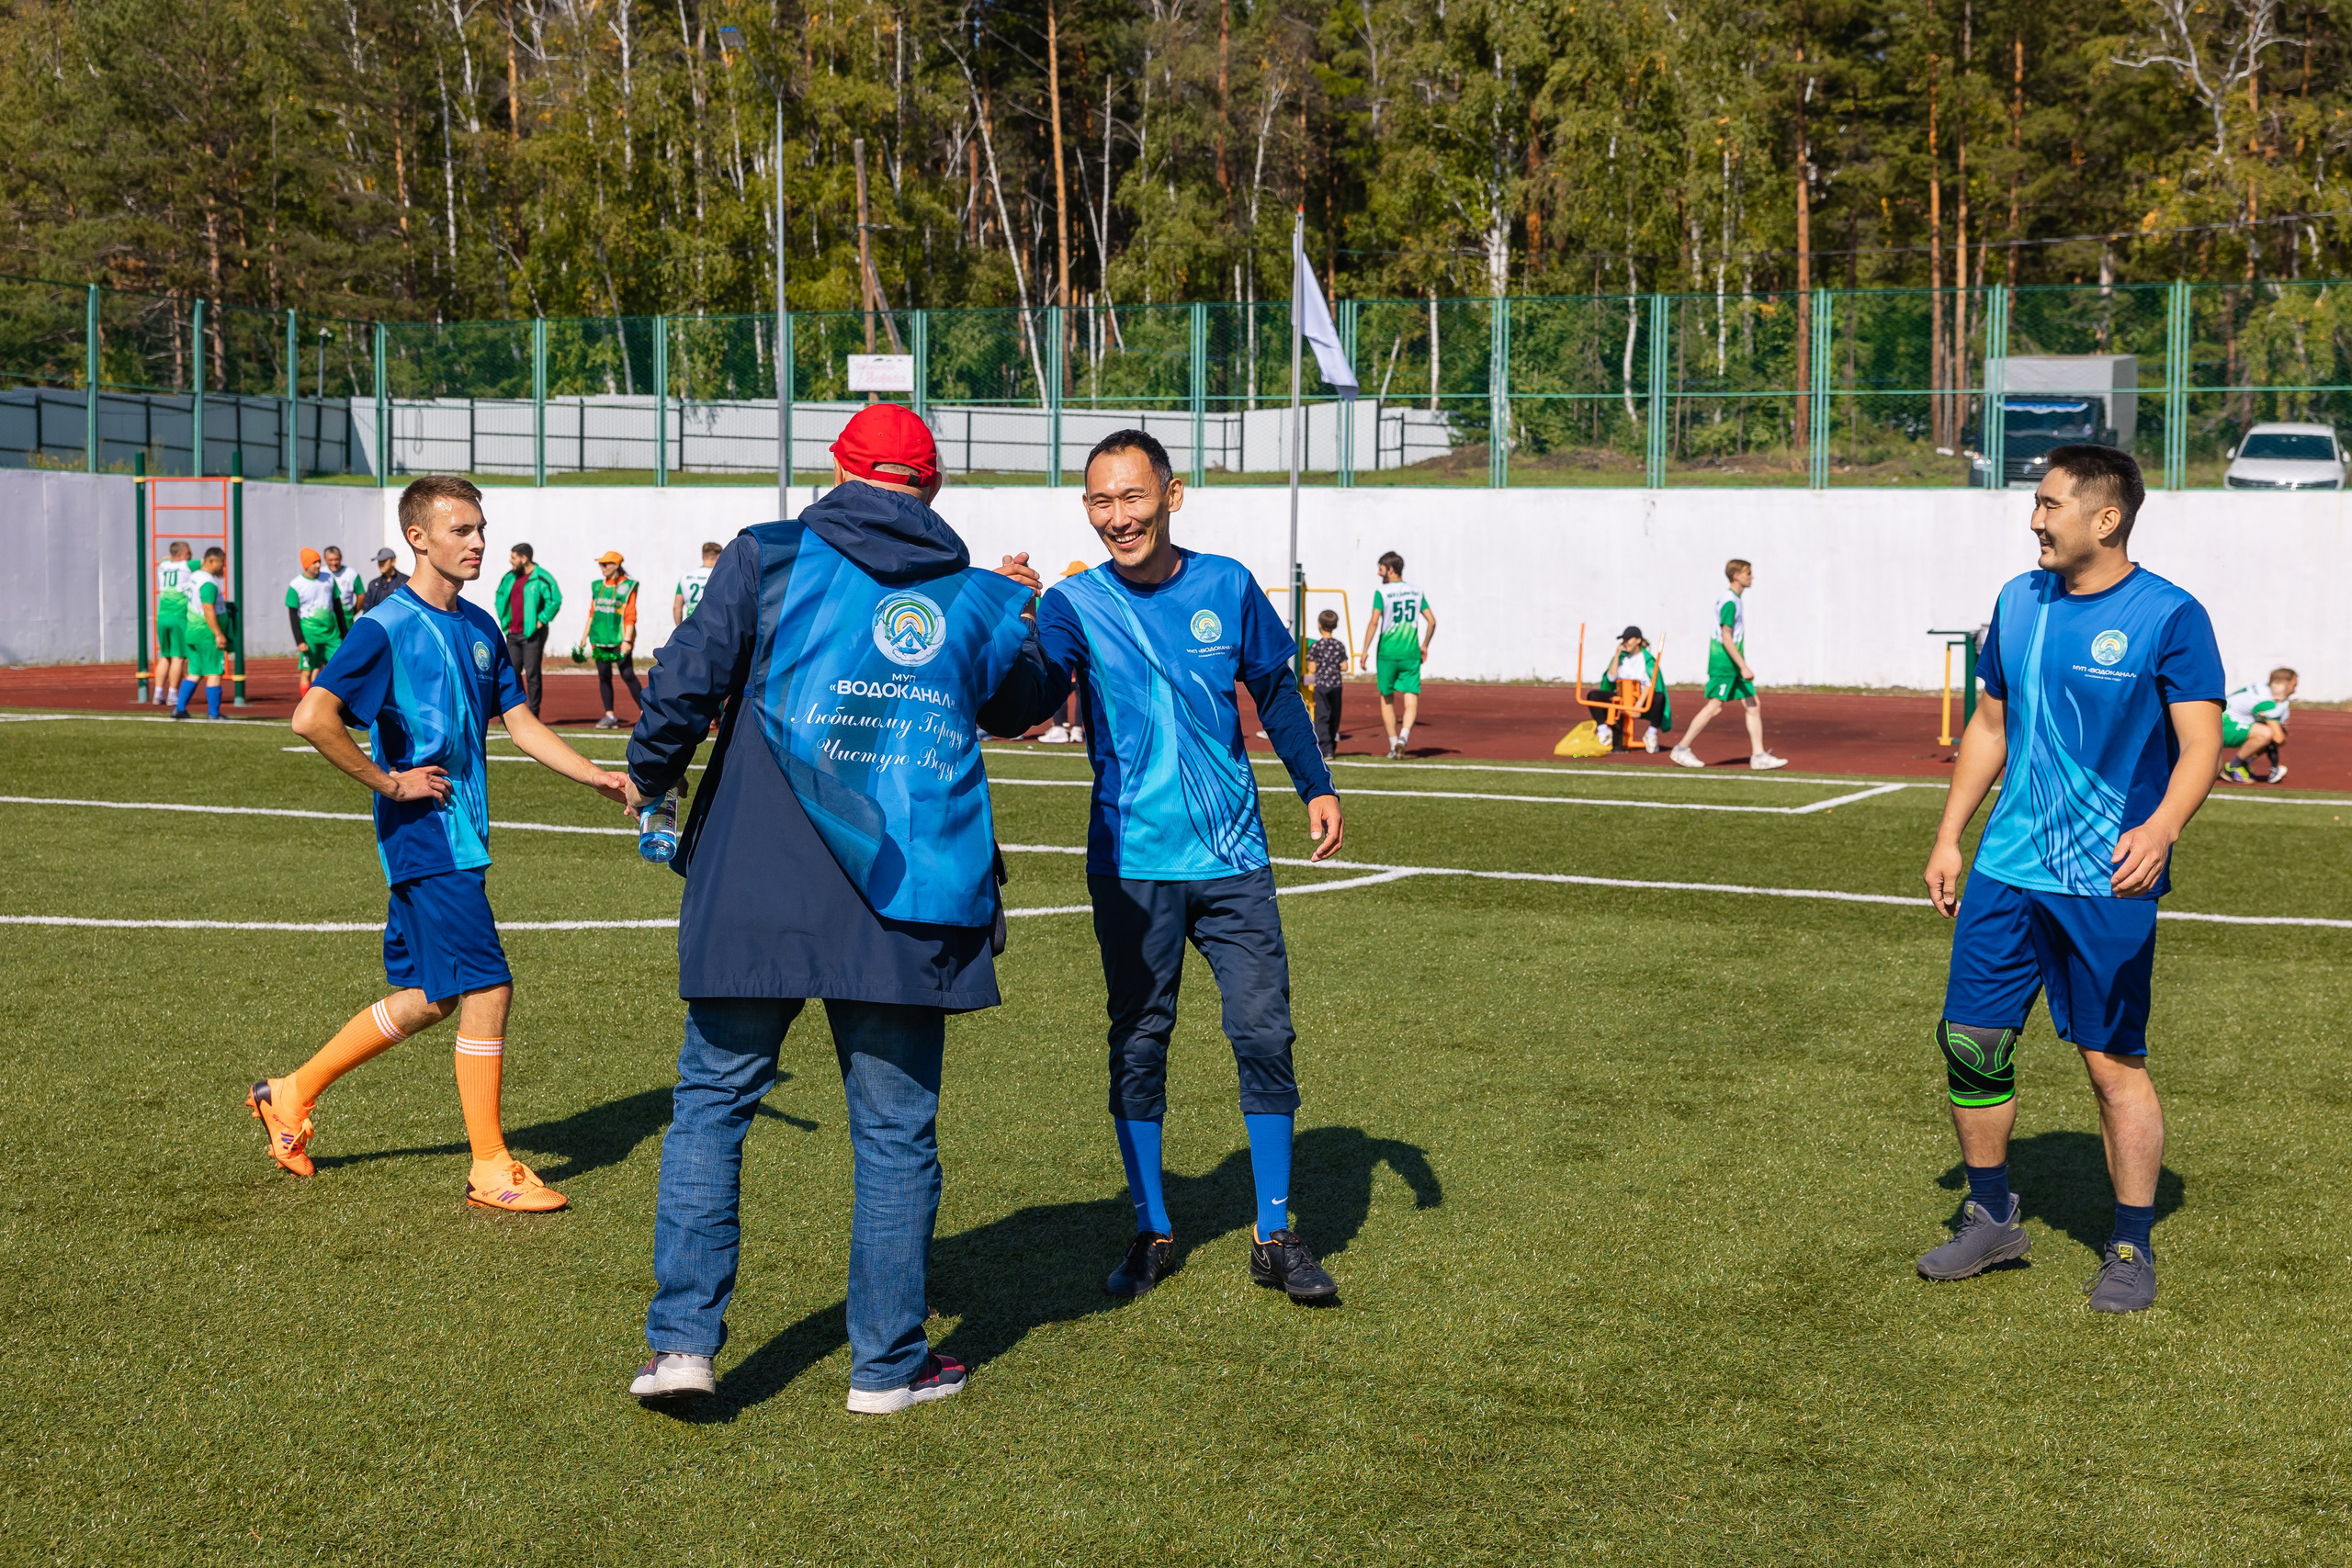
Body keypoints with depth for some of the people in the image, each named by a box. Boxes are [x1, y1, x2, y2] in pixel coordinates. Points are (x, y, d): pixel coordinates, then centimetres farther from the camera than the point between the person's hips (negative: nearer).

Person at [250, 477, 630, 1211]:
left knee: (428, 997, 15)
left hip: (462, 835, 9)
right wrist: (388, 782, -17)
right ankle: (491, 1167, 2)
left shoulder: (479, 628, 11)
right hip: (427, 839, -9)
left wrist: (600, 777, 5)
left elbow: (521, 724, 15)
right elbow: (312, 717, -23)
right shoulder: (387, 627, -14)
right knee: (486, 987, -8)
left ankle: (292, 1094, 30)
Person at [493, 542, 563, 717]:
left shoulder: (542, 578, -11)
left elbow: (555, 600, -18)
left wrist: (541, 621, -16)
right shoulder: (510, 577, 11)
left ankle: (533, 714, 1)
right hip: (513, 634, 7)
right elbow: (499, 596, 26)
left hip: (532, 635, -7)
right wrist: (504, 619, 16)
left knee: (533, 674, -3)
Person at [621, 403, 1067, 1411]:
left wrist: (649, 777, 14)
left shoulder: (770, 561, 0)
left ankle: (683, 1339, 5)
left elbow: (683, 683, -4)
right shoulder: (983, 602, 9)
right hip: (908, 907, 1)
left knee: (713, 1101, 11)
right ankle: (888, 1363, 15)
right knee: (896, 1131, 9)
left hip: (755, 892, -1)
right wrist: (1022, 608, 44)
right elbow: (1031, 703, 27)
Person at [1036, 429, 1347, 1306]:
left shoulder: (1226, 586, 2)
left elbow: (1275, 691, 16)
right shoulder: (1076, 603, -5)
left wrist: (1317, 787, 15)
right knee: (1138, 1046, 6)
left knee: (1263, 1034, -1)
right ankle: (1152, 1233, 19)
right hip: (1131, 864, -1)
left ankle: (1275, 1238, 9)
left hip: (1231, 857, 1)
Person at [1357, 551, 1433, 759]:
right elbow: (1432, 621, 6)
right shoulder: (1416, 592, 7)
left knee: (1386, 699, 14)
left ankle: (1393, 744, 15)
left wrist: (1365, 650, -11)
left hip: (1387, 652, -2)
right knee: (1411, 700, -1)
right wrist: (1425, 646, 18)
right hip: (1411, 653, 2)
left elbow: (1374, 622, -15)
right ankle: (1404, 736, -25)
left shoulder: (1382, 592, -6)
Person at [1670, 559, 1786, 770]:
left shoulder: (1736, 599, 14)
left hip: (1734, 665, 10)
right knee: (1714, 707, -6)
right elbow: (1726, 639, -21)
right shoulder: (1729, 602, -16)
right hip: (1724, 664, -10)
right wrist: (1743, 667, -23)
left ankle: (1759, 756, 4)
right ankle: (1682, 749, 4)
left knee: (1753, 705, 5)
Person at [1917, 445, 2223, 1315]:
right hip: (2007, 869, 6)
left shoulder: (2170, 617, -9)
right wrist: (1948, 836, 14)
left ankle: (2132, 1250, 13)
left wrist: (2161, 828, -30)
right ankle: (1991, 1218, 23)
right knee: (1969, 1040, 5)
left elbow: (2201, 744, -13)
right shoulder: (2017, 603, 8)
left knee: (2113, 1062, 0)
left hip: (2107, 883, -5)